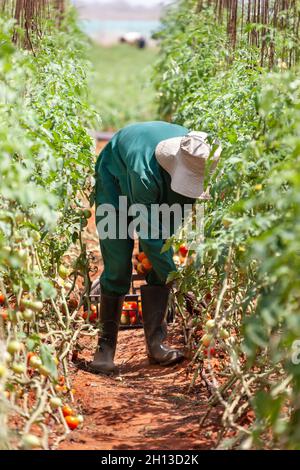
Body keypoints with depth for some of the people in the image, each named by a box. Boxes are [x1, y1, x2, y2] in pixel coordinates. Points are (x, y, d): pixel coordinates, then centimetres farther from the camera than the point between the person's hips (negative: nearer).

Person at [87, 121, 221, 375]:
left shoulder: (198, 160, -29)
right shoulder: (146, 171, -46)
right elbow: (149, 235, -37)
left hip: (161, 196, 5)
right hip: (116, 182, -5)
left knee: (160, 266, -8)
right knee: (117, 269, -12)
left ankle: (156, 343, -5)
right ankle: (106, 346, -4)